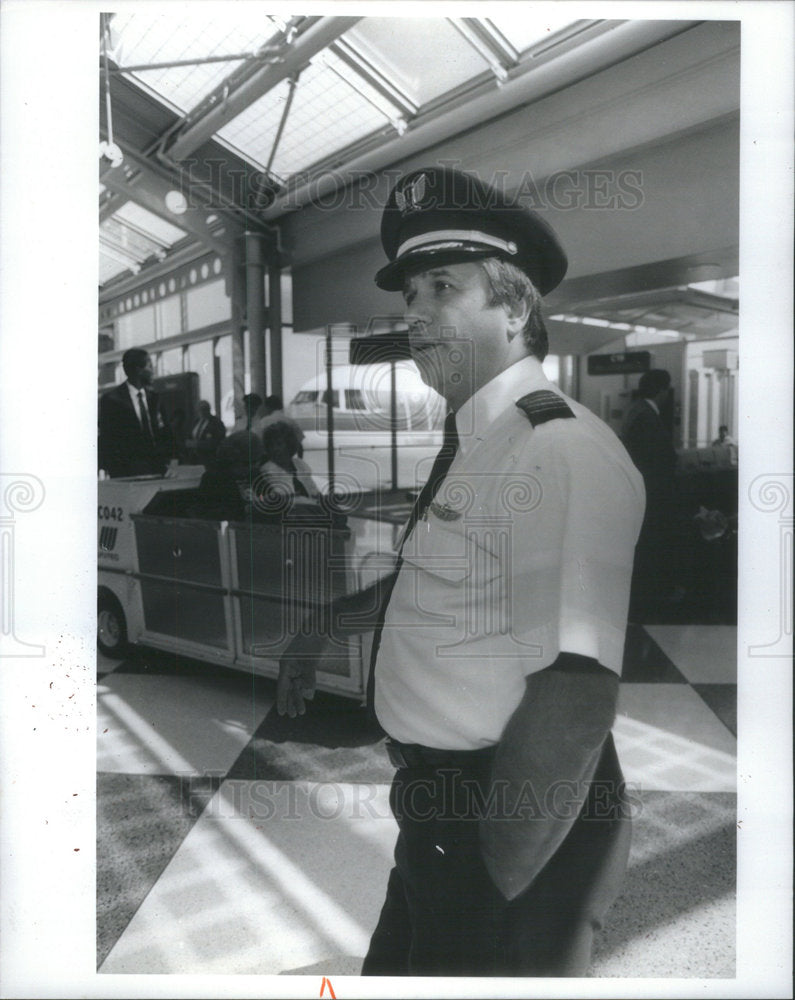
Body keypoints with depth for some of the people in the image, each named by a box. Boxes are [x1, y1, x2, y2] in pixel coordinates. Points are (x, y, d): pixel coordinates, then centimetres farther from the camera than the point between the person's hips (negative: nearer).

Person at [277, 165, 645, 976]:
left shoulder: (562, 450, -23)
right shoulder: (474, 443, 8)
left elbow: (575, 699, -29)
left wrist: (498, 887, -23)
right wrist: (322, 630, 21)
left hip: (510, 817, -9)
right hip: (436, 798, 9)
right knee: (396, 968, 25)